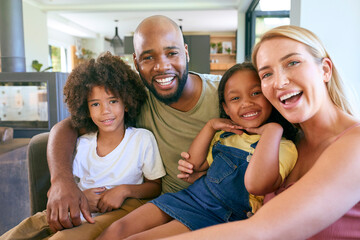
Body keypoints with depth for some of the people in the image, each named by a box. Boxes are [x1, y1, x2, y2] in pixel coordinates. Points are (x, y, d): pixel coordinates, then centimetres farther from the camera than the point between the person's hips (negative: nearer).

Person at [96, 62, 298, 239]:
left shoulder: (283, 147, -9)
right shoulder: (225, 135, 10)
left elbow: (256, 185, -28)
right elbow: (195, 164, 14)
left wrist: (273, 128, -24)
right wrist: (210, 126, 4)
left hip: (220, 218, -6)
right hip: (189, 196, 7)